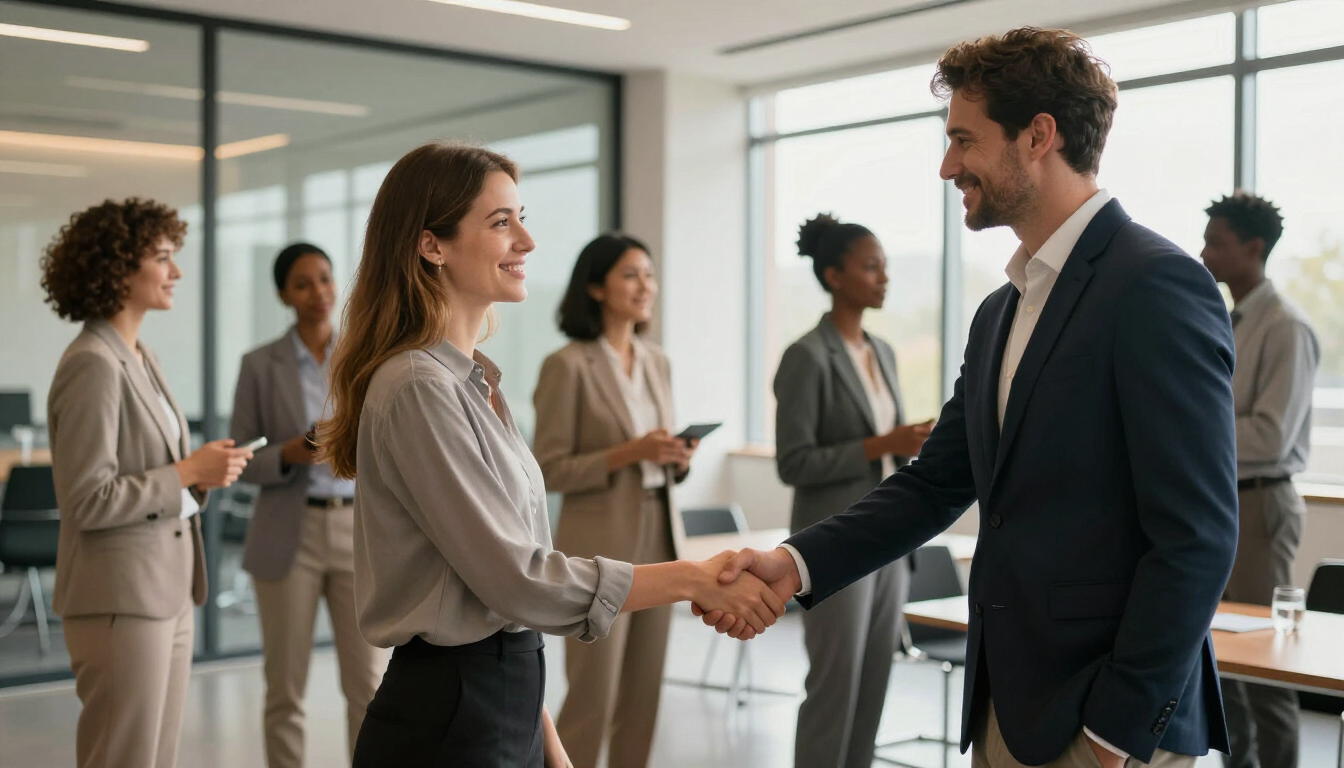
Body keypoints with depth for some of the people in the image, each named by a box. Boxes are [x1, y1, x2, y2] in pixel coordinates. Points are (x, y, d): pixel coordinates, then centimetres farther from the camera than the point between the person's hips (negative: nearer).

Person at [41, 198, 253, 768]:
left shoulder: (140, 357, 13)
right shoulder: (92, 364, -15)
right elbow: (88, 502, -20)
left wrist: (203, 469, 4)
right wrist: (186, 473, -17)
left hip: (169, 591, 9)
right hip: (121, 598, -9)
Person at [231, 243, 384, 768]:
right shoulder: (260, 365, -1)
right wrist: (289, 454, -19)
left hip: (360, 532, 2)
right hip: (289, 535, -1)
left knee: (369, 686, 3)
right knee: (285, 690, 5)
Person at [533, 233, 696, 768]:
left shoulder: (657, 362, 11)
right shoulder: (568, 365, -9)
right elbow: (548, 471, -11)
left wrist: (679, 459, -4)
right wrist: (626, 454, -20)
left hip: (657, 542, 6)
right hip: (600, 546, -6)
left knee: (643, 695, 11)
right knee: (593, 698, -1)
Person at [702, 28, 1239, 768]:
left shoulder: (1158, 285, -14)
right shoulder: (1000, 313, 12)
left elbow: (1196, 537, -18)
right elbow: (935, 482, 11)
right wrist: (797, 563, -2)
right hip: (1005, 707, 8)